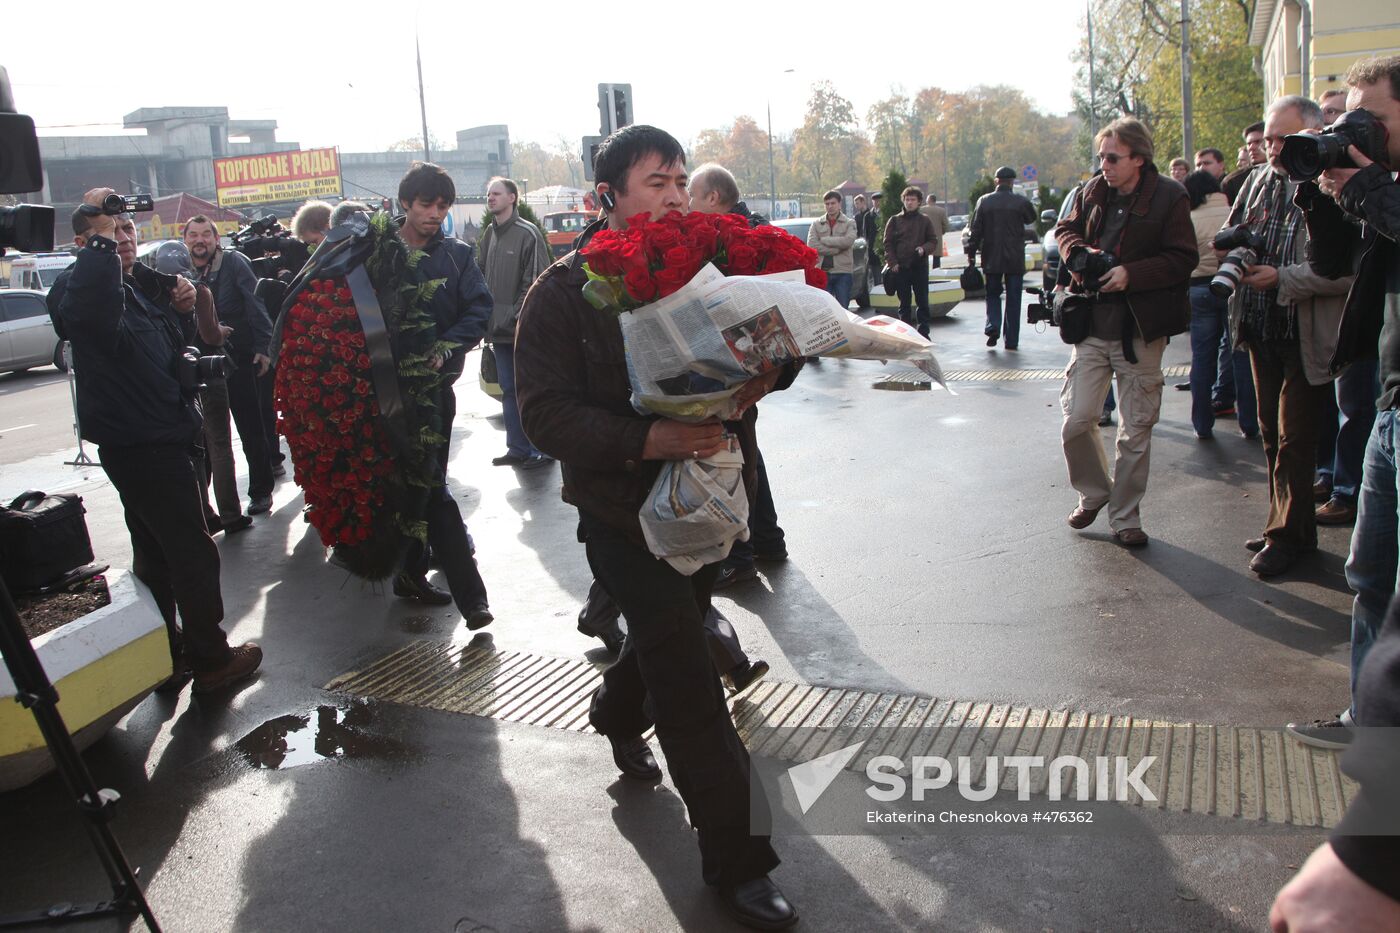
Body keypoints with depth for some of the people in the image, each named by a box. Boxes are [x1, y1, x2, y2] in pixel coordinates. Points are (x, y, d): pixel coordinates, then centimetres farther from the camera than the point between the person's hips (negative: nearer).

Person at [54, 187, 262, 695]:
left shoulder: (143, 283, 10)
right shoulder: (88, 287, -17)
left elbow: (173, 349, 25)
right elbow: (98, 310, -43)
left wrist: (184, 306, 6)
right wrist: (100, 237, -36)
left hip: (157, 438, 10)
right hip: (140, 443, -10)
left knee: (157, 553, 18)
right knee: (194, 552, -2)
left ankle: (167, 653, 31)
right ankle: (211, 660, 9)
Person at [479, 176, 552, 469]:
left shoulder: (527, 233, -11)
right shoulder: (490, 233, 13)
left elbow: (536, 282, -15)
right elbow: (482, 274, 18)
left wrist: (515, 315, -16)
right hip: (500, 328, 8)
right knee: (509, 390, 14)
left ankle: (541, 450, 9)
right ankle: (518, 448, 24)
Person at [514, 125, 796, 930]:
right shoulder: (565, 291, -11)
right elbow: (546, 411, -18)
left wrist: (764, 374, -17)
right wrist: (647, 440, -32)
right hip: (623, 510, -5)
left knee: (674, 627, 25)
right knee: (690, 682, -4)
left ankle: (618, 712, 58)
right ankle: (738, 857, 9)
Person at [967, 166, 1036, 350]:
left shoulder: (984, 201, -2)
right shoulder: (1021, 201, -5)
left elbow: (976, 230, -1)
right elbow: (1031, 218, 14)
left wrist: (971, 253, 6)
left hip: (992, 259, 1)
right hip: (1015, 259, -1)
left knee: (993, 294, 15)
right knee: (1013, 299, 5)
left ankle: (992, 325, -9)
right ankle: (1011, 340, 6)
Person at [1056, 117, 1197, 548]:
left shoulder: (1169, 198, -6)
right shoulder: (1092, 191, 5)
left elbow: (1184, 258, -8)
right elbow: (1065, 228, 19)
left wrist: (1131, 274, -21)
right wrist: (1079, 251, -3)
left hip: (1141, 331, -3)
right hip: (1092, 326, 3)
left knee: (1136, 431, 5)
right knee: (1076, 421, -3)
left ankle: (1125, 516, 20)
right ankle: (1093, 493, 24)